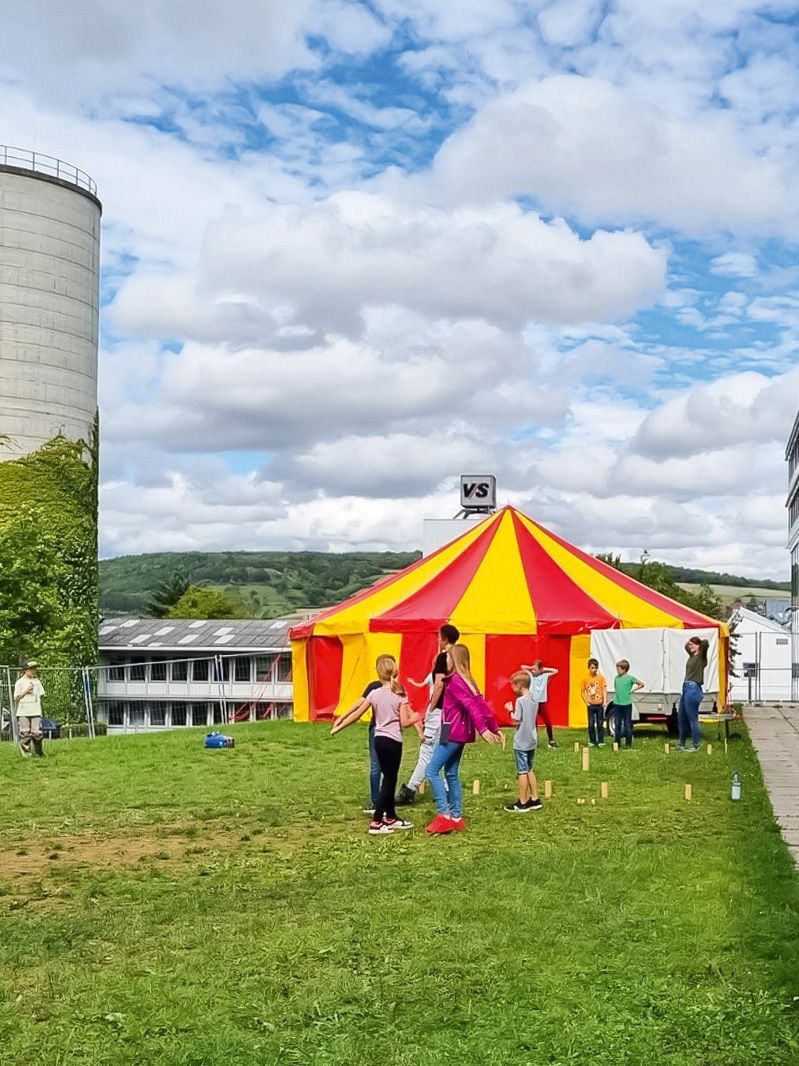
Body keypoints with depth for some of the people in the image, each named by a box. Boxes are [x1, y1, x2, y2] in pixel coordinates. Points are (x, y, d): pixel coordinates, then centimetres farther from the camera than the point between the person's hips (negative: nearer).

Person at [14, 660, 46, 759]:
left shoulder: (37, 681, 12)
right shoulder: (20, 682, 1)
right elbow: (16, 698, -1)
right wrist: (26, 691, -13)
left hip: (35, 712, 3)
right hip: (23, 713, -3)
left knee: (37, 732, -2)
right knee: (25, 733, -2)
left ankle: (39, 753, 11)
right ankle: (25, 753, 5)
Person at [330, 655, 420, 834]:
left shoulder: (374, 693, 0)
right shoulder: (400, 695, -9)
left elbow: (356, 714, 2)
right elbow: (405, 722, -13)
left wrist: (338, 727, 12)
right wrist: (415, 718, 8)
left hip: (379, 739, 5)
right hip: (393, 741, -4)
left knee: (388, 778, 17)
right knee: (389, 780, 1)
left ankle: (390, 817, 27)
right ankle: (376, 823, -5)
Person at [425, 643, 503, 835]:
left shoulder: (455, 681, -14)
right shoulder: (466, 680, 13)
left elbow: (471, 706, -25)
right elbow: (481, 705, 14)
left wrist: (482, 729, -33)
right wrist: (495, 727, 16)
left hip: (453, 733, -10)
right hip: (461, 733, 10)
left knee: (432, 770, -7)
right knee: (451, 774, 13)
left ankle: (444, 815, -10)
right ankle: (457, 817, 16)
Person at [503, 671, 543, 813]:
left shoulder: (520, 701, -17)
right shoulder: (534, 700, 8)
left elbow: (516, 720, -19)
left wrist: (510, 710, -4)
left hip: (521, 742, -8)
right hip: (532, 741, 8)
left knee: (522, 771, -1)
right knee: (529, 770, 17)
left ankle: (522, 803, 5)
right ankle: (534, 800, 20)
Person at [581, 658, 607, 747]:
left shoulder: (601, 677, -1)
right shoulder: (585, 679, 2)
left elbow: (604, 690, -5)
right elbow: (582, 692, 7)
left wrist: (605, 701, -16)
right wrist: (586, 702, -2)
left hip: (599, 704, -1)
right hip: (591, 705, 1)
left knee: (600, 724, 2)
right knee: (591, 724, 5)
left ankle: (601, 741, 9)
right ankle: (592, 741, 14)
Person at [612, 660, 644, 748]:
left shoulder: (630, 678, -6)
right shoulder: (616, 678, 8)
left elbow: (641, 684, 1)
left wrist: (632, 690, -5)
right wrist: (617, 693, 9)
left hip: (627, 704, -5)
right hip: (617, 704, 5)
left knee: (627, 724, 0)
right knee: (618, 724, 8)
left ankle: (628, 743, 5)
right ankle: (617, 743, 15)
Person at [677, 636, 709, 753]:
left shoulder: (701, 657, -8)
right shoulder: (692, 656, 15)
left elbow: (706, 643, -26)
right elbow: (686, 646, 36)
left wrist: (700, 641, -7)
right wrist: (689, 642, 20)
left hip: (693, 689, -9)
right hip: (686, 688, 9)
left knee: (692, 719, -3)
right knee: (681, 718, 16)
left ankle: (696, 745, 7)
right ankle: (681, 744, 27)